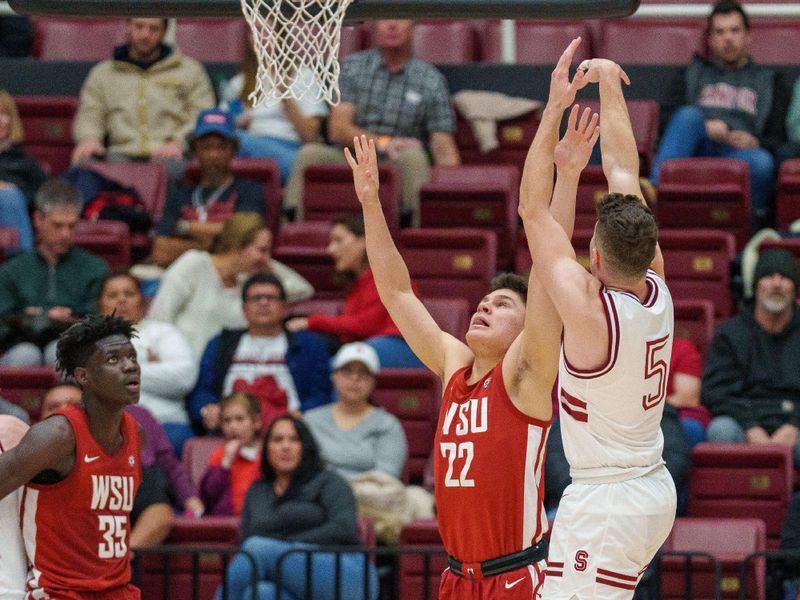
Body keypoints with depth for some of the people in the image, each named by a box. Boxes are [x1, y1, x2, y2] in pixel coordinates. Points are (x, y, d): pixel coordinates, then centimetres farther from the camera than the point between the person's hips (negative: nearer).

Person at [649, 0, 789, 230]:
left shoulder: (769, 80, 26)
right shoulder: (692, 75, 29)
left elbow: (779, 140, 15)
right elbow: (668, 118, 13)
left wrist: (756, 143, -8)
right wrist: (703, 128, -8)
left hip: (742, 152, -1)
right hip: (698, 150, 1)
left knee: (762, 162, -37)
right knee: (689, 115, -33)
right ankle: (654, 190, -51)